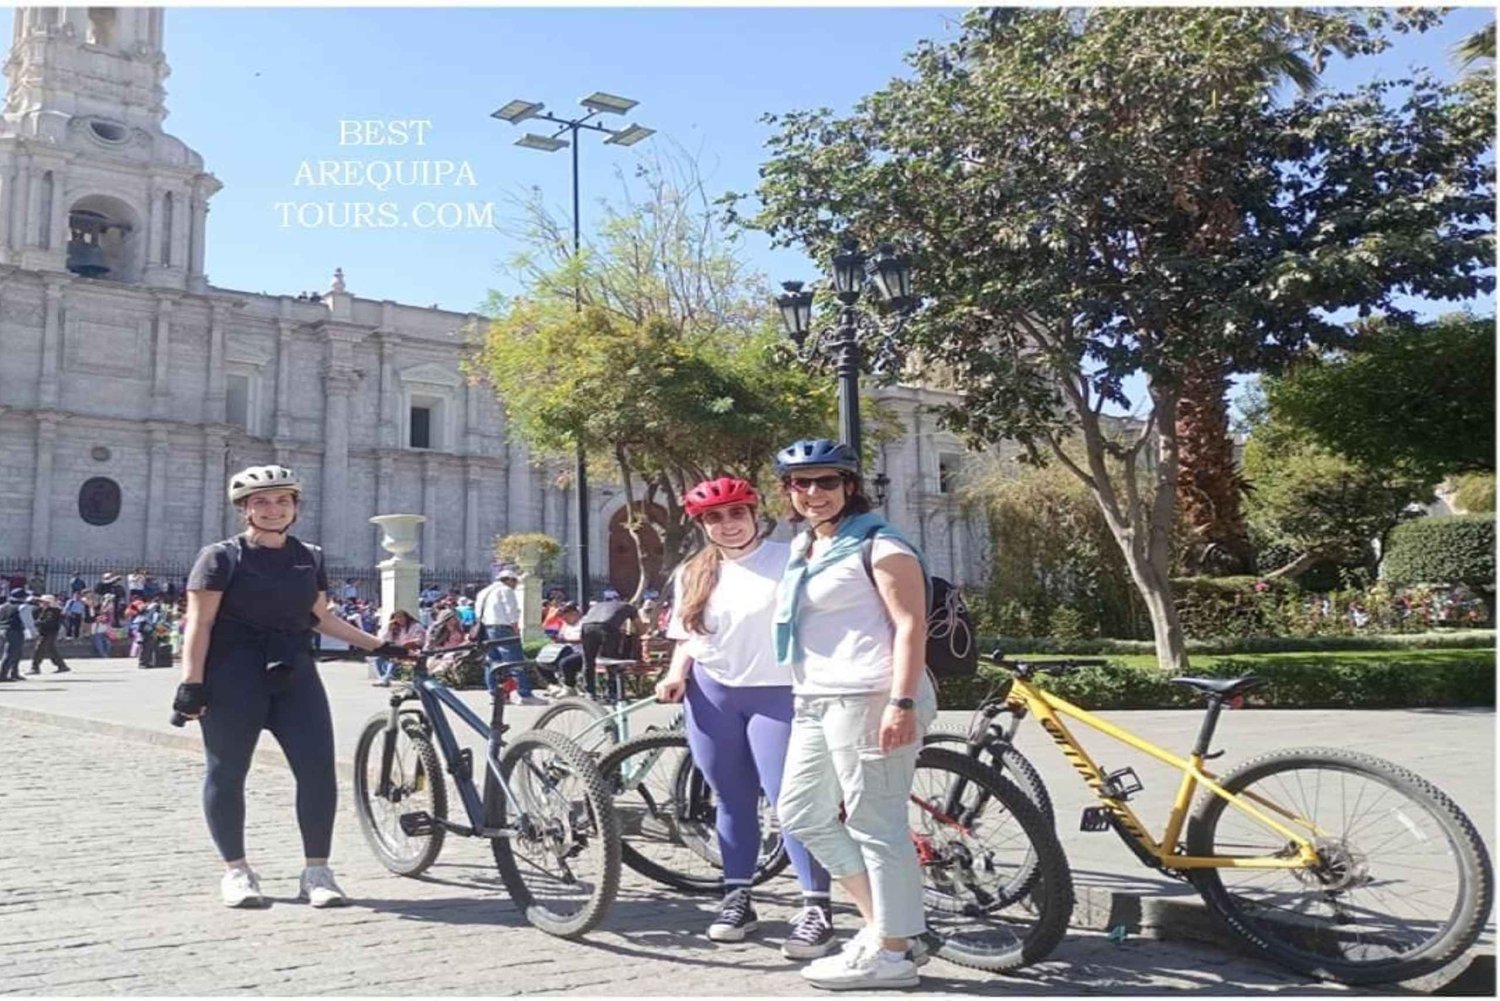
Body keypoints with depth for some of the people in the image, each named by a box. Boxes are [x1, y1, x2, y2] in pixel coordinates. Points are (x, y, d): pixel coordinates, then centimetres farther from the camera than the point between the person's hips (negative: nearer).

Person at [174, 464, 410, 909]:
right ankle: (236, 869, 17)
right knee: (227, 771, 2)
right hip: (234, 676, -4)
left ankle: (316, 869, 6)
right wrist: (192, 682, -13)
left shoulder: (309, 558, 14)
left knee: (318, 768, -4)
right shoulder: (222, 557, 0)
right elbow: (199, 623, -4)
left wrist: (378, 644, 16)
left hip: (294, 673, 4)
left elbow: (321, 618, 20)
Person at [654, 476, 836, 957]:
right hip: (711, 695, 4)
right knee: (733, 801, 11)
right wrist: (677, 674, -1)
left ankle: (817, 907, -4)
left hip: (777, 693, -4)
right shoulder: (690, 573, 11)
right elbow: (686, 636, 17)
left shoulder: (788, 560, -2)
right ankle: (737, 898, 22)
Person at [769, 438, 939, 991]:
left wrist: (902, 702, -23)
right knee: (801, 815, 15)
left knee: (876, 825, -4)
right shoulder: (804, 549, 19)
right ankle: (880, 920, 24)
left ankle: (892, 952, 8)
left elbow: (911, 625, -14)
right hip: (816, 702, 10)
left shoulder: (879, 546, -8)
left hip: (868, 700, -10)